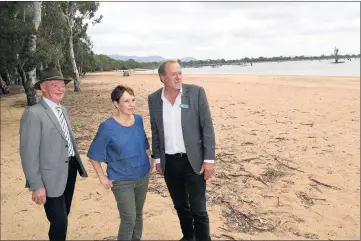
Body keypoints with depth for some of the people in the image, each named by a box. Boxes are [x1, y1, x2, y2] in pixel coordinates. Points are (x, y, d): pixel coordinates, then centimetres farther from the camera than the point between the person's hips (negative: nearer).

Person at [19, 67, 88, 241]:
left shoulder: (63, 110, 10)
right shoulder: (33, 113, -18)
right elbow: (29, 153, -19)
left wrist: (78, 165, 17)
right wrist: (36, 186, -18)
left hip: (70, 169, 8)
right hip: (52, 178, -8)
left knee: (63, 216, 23)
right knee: (59, 223, 2)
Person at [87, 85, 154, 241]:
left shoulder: (138, 120, -4)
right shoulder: (107, 127, -18)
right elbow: (93, 156, -9)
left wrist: (149, 159, 7)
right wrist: (102, 177, -8)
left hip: (143, 176, 5)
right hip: (121, 181, -4)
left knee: (138, 215, 17)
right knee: (129, 219, -1)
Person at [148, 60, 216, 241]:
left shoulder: (196, 92, -10)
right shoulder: (153, 99, -1)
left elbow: (207, 127, -9)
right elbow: (155, 131, 9)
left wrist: (209, 159, -11)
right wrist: (157, 158, 9)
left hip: (193, 160, -3)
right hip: (169, 162, 3)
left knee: (198, 209, 3)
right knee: (180, 206, 19)